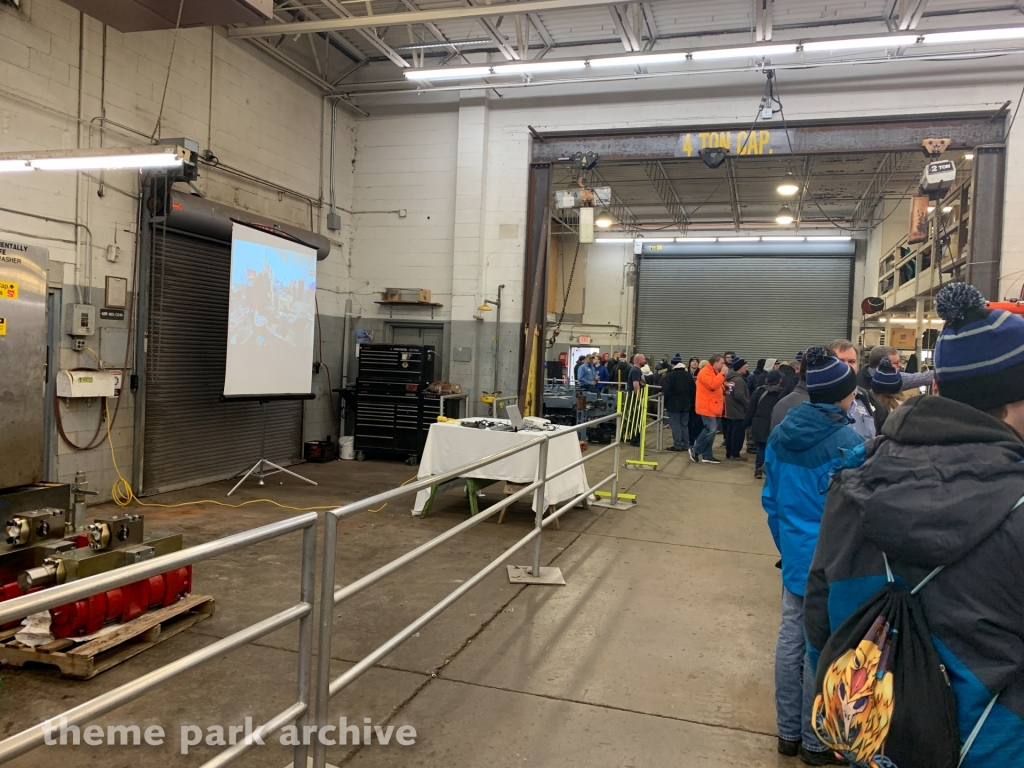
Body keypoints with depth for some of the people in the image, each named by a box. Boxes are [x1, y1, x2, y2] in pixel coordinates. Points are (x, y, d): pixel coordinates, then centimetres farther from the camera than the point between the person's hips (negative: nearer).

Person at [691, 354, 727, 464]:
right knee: (711, 430, -15)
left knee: (712, 431, 8)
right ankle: (695, 449, 0)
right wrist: (722, 374, -21)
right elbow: (712, 385, -27)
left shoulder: (716, 373, 19)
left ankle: (707, 456, 13)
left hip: (715, 407, 10)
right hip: (707, 408, -10)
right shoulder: (705, 372, -13)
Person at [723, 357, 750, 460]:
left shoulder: (729, 378, 11)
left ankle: (729, 453, 18)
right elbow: (739, 396, -24)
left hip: (729, 411, 9)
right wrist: (749, 404, -12)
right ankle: (735, 454, 0)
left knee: (730, 433, 13)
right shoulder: (739, 380, -17)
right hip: (739, 412, -9)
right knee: (738, 433, -3)